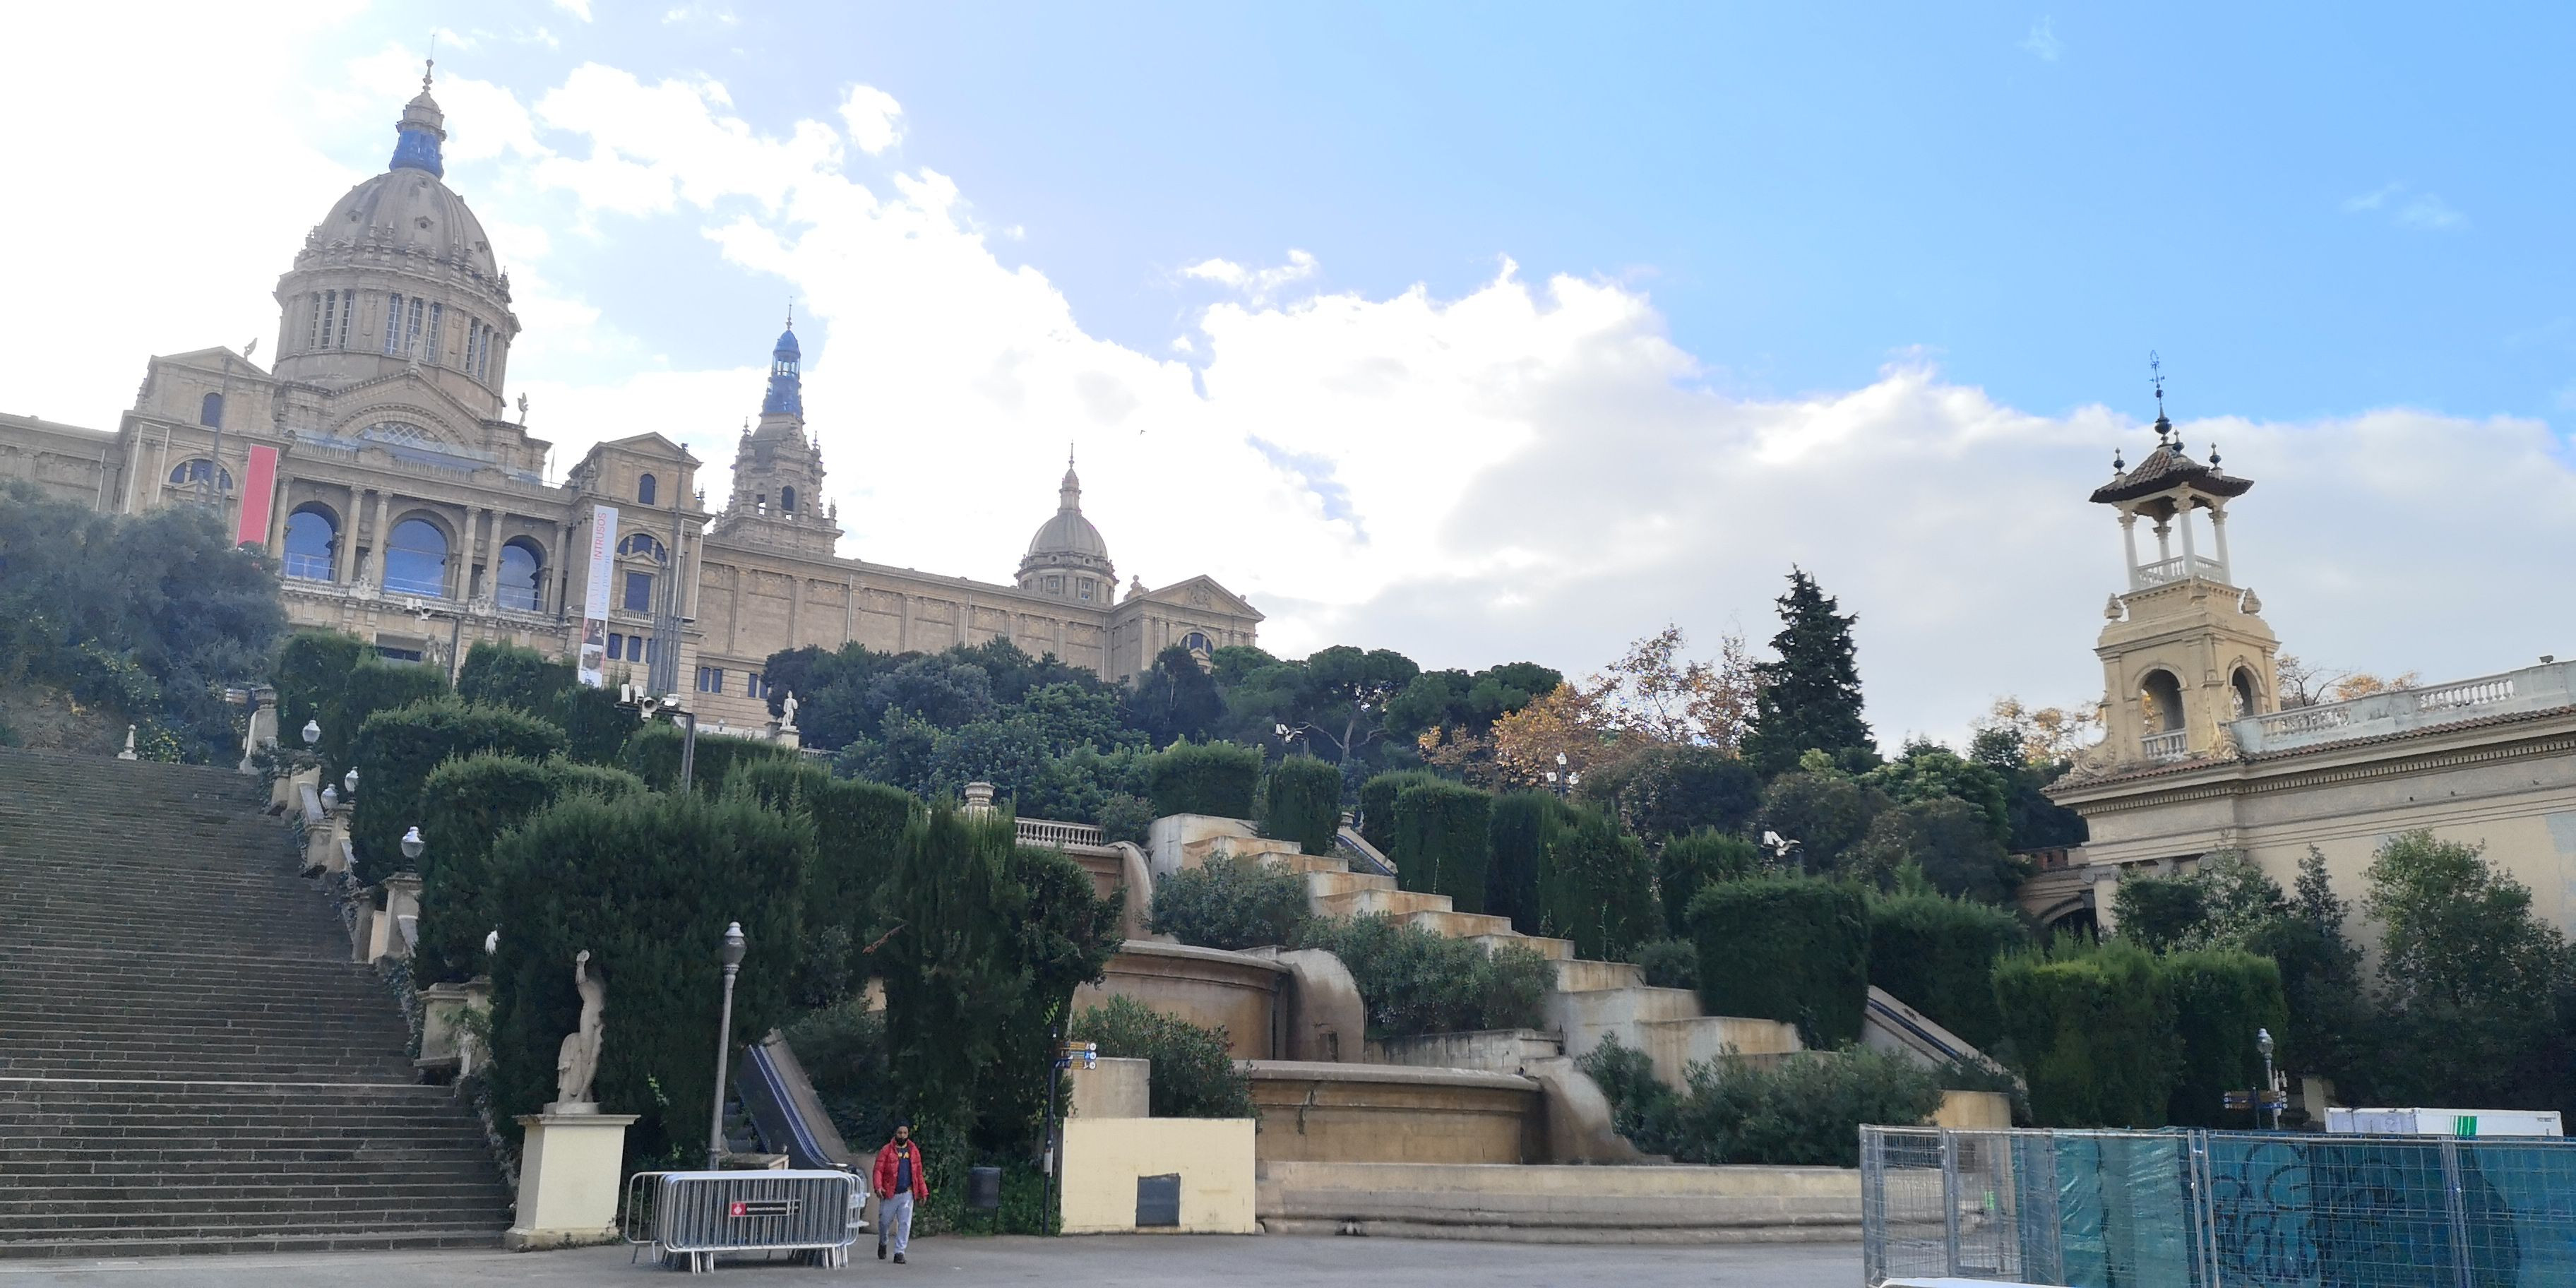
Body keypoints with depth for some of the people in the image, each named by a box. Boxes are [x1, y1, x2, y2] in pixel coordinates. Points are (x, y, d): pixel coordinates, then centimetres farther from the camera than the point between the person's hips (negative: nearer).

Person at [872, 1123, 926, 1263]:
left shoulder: (914, 1151, 9)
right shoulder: (886, 1151, -2)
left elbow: (919, 1173, 13)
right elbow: (878, 1170, -7)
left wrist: (923, 1191, 11)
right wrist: (878, 1187, -22)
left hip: (907, 1194, 2)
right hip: (889, 1194, -2)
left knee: (905, 1224, -2)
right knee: (885, 1221, 10)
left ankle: (899, 1252, 3)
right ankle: (882, 1243, 38)